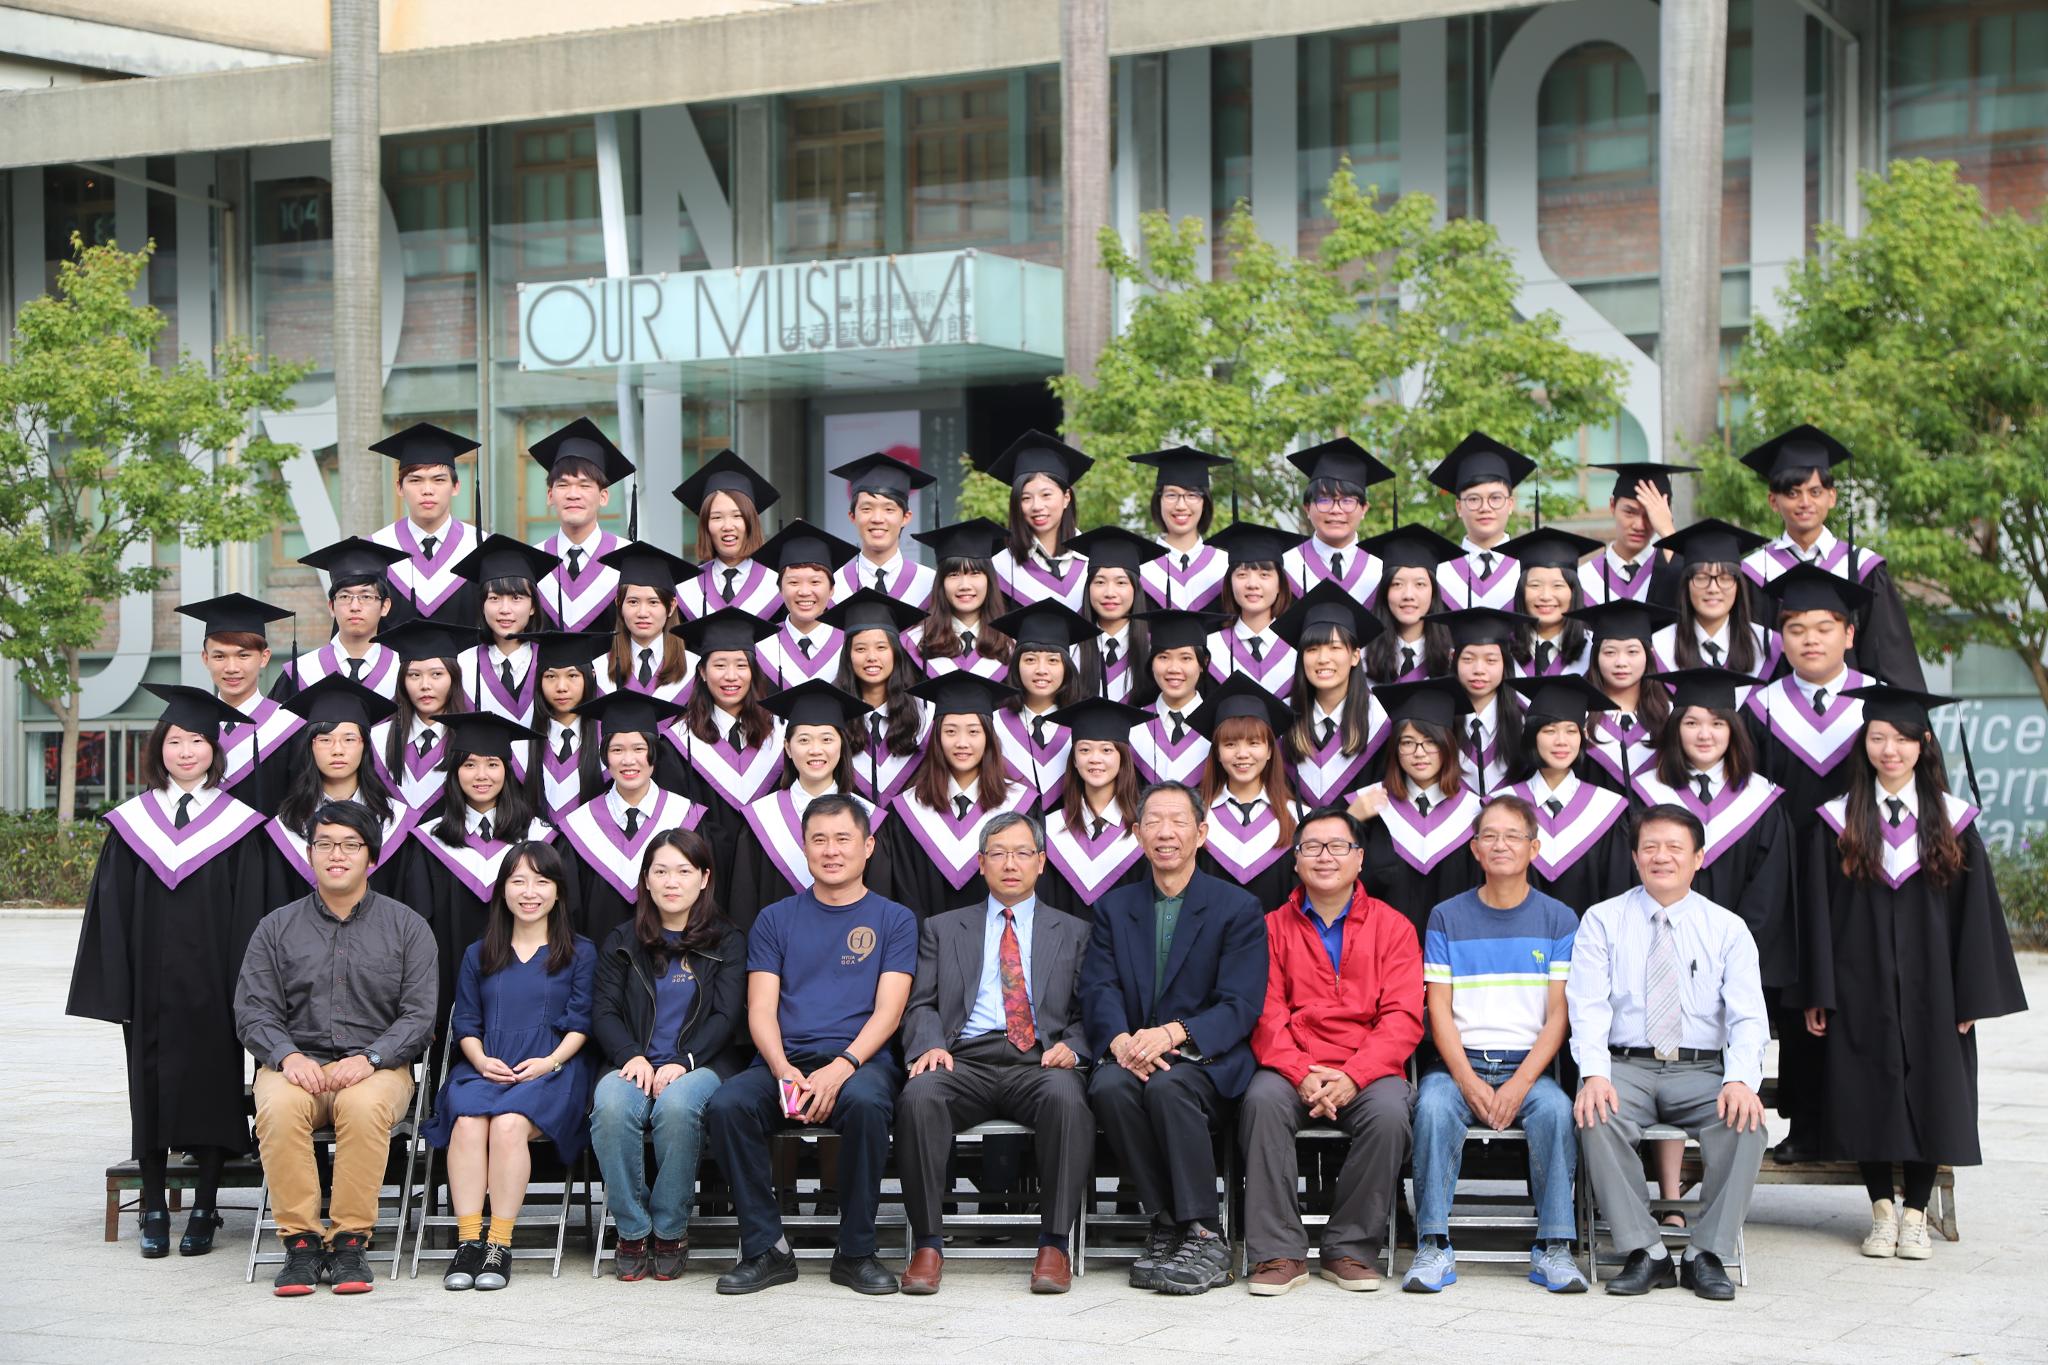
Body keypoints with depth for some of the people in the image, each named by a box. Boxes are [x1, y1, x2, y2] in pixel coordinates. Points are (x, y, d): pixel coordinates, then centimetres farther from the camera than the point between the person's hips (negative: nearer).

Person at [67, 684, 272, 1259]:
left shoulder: (236, 824, 1)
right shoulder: (132, 822, 6)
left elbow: (248, 912, -2)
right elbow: (112, 908, 4)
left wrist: (243, 990, -9)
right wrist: (115, 989, -3)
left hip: (211, 985, -2)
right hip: (150, 985, 2)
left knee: (211, 1086, 2)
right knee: (151, 1088, 6)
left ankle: (205, 1210, 11)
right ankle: (154, 1208, 15)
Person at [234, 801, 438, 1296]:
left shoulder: (406, 927, 10)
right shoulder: (277, 927, 14)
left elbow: (420, 1014, 1)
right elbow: (252, 1012, 6)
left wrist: (369, 1059, -16)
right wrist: (288, 1056, -15)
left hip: (378, 1066, -1)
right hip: (295, 1064, 1)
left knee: (364, 1106, -36)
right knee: (279, 1107, -34)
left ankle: (350, 1241, -27)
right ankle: (299, 1242, -26)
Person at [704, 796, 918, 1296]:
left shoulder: (894, 920, 12)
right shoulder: (776, 920, 18)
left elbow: (888, 1011, 1)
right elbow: (761, 1010, 8)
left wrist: (841, 1067, -17)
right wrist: (784, 1071, -13)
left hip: (860, 1061, -2)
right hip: (782, 1061, 2)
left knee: (866, 1101, -38)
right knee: (725, 1106, -30)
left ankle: (856, 1252, -21)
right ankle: (766, 1248, -16)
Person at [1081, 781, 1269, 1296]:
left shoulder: (1237, 908, 5)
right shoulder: (1114, 907, 16)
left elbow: (1240, 1006, -5)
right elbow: (1098, 990, 3)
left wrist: (1173, 1033, -23)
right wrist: (1120, 1040, -20)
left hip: (1206, 1060, -3)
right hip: (1130, 1055, 3)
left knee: (1168, 1087, -36)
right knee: (1110, 1088, -32)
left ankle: (1204, 1238, -28)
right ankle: (1164, 1223, -21)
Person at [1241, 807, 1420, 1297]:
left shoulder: (1392, 926, 10)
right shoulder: (1273, 927, 12)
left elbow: (1402, 1017, 0)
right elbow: (1266, 1016, 3)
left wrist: (1353, 1076, -16)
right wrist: (1302, 1075, -16)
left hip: (1367, 1068, 0)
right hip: (1292, 1066, 0)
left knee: (1389, 1111, -32)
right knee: (1262, 1100, -32)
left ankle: (1350, 1249, -15)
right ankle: (1279, 1252, -25)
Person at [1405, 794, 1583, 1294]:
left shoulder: (1558, 919, 9)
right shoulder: (1447, 917, 10)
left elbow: (1558, 1016, 2)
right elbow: (1439, 1010, 3)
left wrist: (1520, 1083, -14)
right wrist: (1469, 1081, -13)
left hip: (1527, 1066, 0)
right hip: (1459, 1063, 0)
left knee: (1555, 1108, -32)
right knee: (1434, 1105, -32)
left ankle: (1553, 1247, -24)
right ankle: (1434, 1246, -27)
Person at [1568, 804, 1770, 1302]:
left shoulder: (1728, 929, 8)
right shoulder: (1602, 921, 7)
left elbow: (1747, 1016, -2)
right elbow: (1588, 1007, -4)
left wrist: (1740, 1080, -23)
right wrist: (1595, 1074, -23)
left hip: (1700, 1070, 1)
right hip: (1626, 1066, -1)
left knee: (1745, 1121, -30)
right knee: (1596, 1118, -33)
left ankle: (1708, 1255, -19)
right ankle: (1644, 1255, -23)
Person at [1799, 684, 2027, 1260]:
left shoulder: (1953, 820, 3)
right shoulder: (1838, 822, 1)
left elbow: (1975, 910, 3)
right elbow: (1818, 911, 0)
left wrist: (1972, 996, -3)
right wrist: (1818, 993, -6)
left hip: (1931, 990, 1)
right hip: (1860, 989, 0)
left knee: (1929, 1098, 3)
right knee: (1870, 1099, 2)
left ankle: (1915, 1214, 15)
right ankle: (1881, 1212, 15)